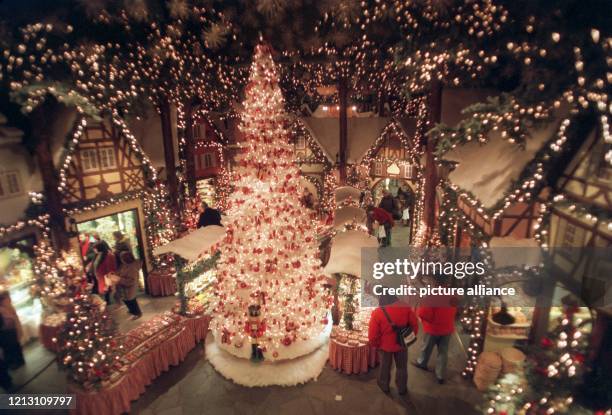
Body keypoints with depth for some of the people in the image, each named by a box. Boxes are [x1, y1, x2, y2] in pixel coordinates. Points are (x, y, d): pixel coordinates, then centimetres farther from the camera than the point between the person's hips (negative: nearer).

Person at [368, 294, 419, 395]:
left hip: (385, 345, -1)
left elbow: (372, 334, -19)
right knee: (402, 367, 24)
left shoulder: (378, 312, -24)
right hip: (402, 344, 1)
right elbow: (414, 324, -5)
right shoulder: (406, 308, -17)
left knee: (385, 366, 23)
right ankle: (402, 389, 39)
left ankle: (384, 386, 43)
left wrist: (375, 344, 0)